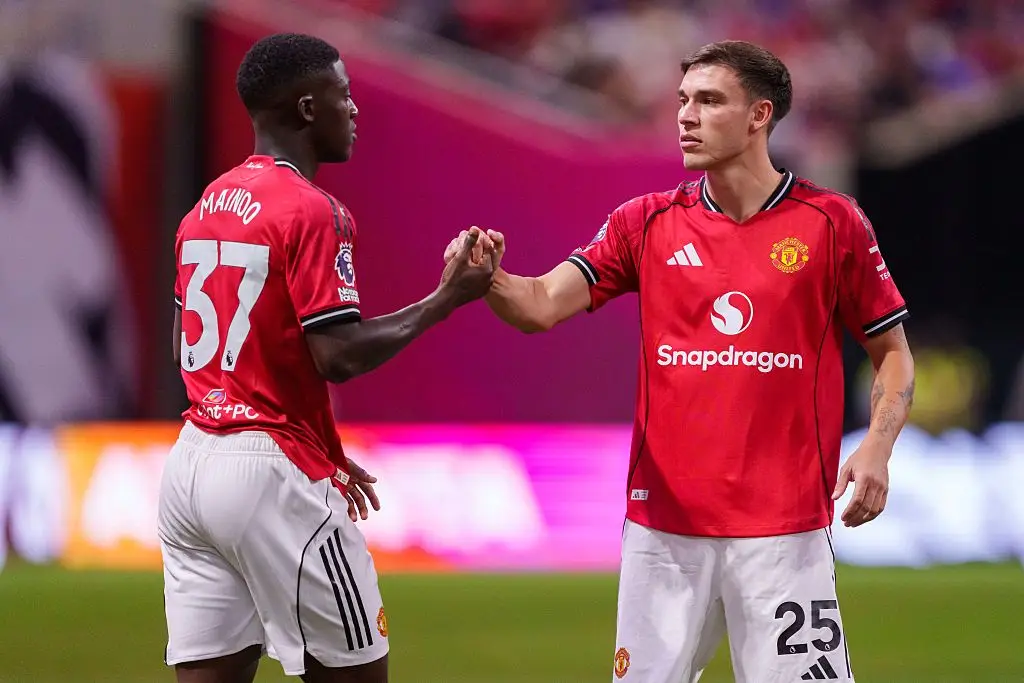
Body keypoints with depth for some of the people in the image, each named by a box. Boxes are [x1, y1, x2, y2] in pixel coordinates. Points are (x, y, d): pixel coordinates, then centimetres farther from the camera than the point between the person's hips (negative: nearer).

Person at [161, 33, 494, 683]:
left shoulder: (207, 207, 14)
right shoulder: (313, 212, -12)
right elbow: (338, 357, -18)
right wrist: (447, 299, -6)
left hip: (192, 464, 8)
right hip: (271, 477, -8)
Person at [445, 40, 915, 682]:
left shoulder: (832, 222, 0)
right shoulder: (647, 222, 6)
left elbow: (893, 352, 6)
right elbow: (542, 306, -3)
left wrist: (877, 448, -10)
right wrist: (488, 277, -24)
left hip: (784, 530, -3)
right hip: (663, 523, 3)